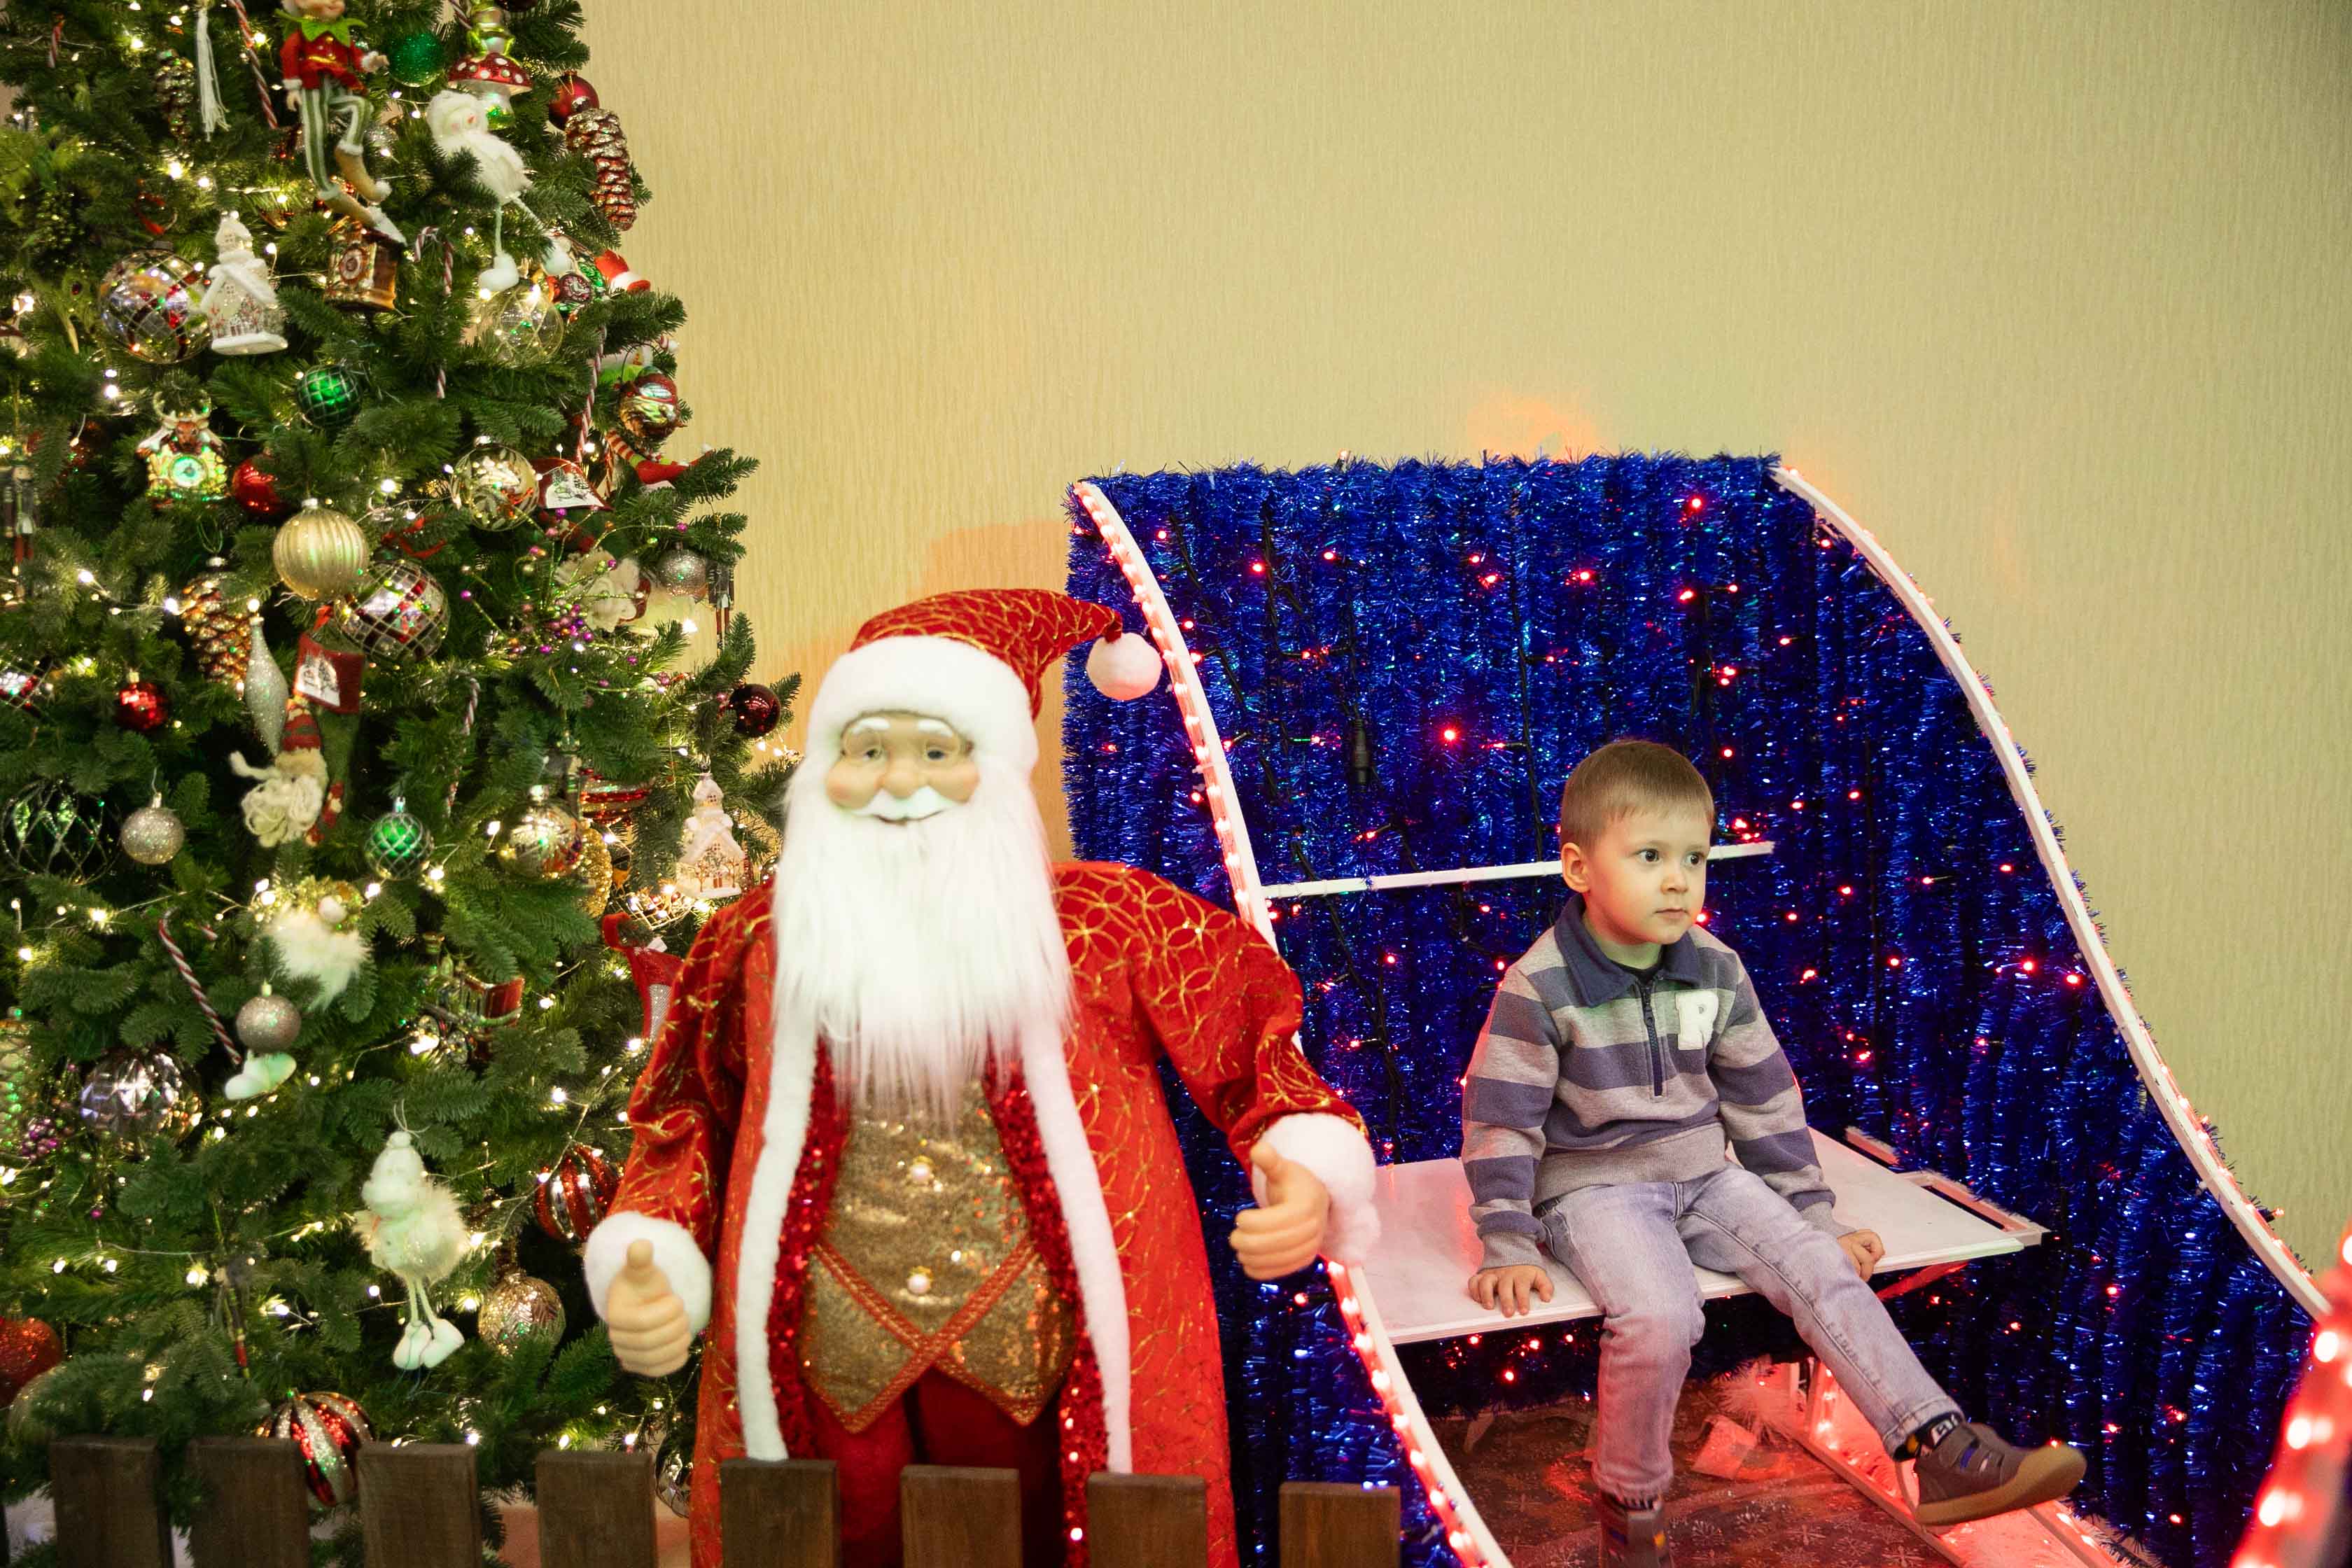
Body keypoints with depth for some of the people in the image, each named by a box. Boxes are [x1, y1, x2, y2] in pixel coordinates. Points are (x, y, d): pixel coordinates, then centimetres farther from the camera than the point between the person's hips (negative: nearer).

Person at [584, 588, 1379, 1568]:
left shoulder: (1104, 923, -4)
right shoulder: (756, 944, 2)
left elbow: (1246, 1031, 2)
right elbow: (685, 1127, 11)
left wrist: (1308, 1172, -14)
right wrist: (644, 1265, -4)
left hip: (1045, 1382, -1)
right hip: (824, 1384, 2)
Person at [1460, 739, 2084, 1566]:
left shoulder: (1715, 971, 0)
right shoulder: (1537, 988, -17)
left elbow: (1765, 1099, 9)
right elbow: (1501, 1120, -12)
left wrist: (1815, 1215, 8)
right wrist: (1508, 1248, -14)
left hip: (1703, 1174, 6)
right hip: (1593, 1187, -5)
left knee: (1822, 1269, -15)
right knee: (1659, 1318, -28)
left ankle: (1943, 1450, -12)